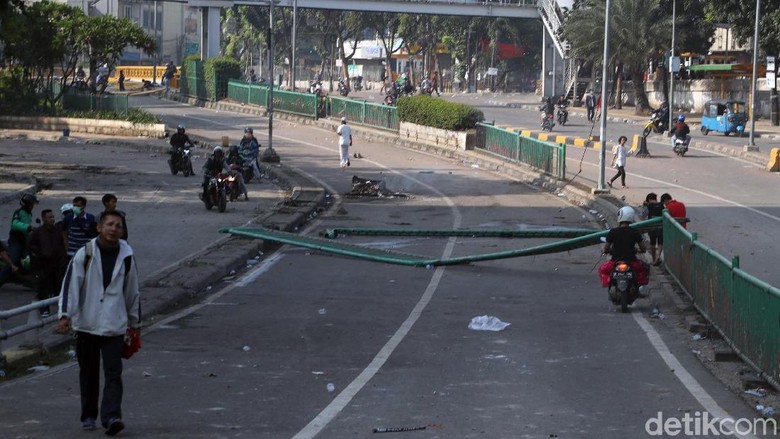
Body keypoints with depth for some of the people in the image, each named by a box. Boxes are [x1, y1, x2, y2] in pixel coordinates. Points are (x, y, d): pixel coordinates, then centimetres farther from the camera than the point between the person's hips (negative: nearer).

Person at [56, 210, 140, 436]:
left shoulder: (126, 257, 4)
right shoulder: (84, 254, -4)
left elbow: (133, 291, 14)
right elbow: (70, 284, -9)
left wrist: (134, 322, 19)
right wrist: (65, 314, -20)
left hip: (114, 326, 1)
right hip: (87, 324, 0)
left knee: (113, 374, -10)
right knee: (88, 373, 10)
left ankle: (111, 417, -17)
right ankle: (88, 416, 23)